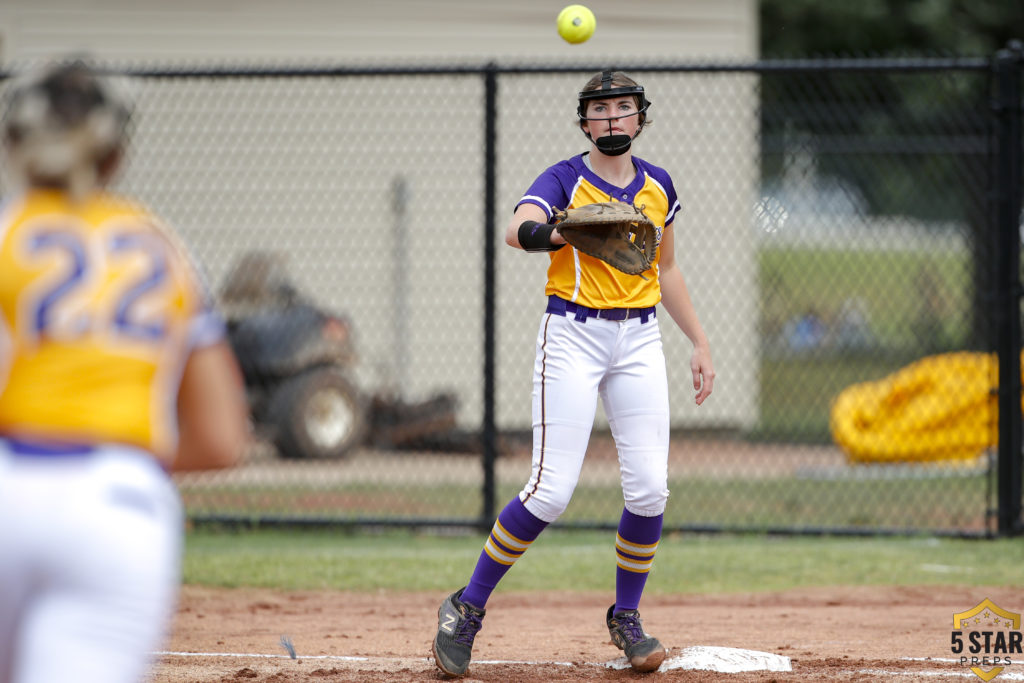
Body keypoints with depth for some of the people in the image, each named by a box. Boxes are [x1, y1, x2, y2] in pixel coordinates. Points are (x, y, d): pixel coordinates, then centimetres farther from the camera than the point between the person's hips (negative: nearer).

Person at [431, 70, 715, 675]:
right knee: (552, 490, -12)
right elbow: (518, 228, -28)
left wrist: (700, 343, 18)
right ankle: (468, 608, 3)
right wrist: (548, 234, -51)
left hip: (640, 340, 5)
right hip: (573, 336, -5)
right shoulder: (564, 181, -7)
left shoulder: (658, 186, 10)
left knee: (650, 489, -5)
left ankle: (626, 618, 16)